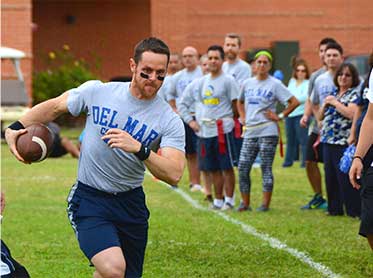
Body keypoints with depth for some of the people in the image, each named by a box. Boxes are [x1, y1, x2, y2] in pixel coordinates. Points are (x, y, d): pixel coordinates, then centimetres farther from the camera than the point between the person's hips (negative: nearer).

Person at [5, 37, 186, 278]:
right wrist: (15, 128, 2)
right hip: (89, 198, -3)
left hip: (131, 203, 3)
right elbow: (54, 107, 11)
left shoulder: (170, 121, -8)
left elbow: (174, 174, -21)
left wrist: (139, 149, -35)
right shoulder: (96, 91, -6)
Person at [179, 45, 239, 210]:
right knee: (213, 169, 8)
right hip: (204, 131, 5)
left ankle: (229, 200, 7)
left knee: (227, 167, -2)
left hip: (222, 130, -4)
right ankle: (218, 200, 17)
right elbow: (183, 104, 19)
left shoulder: (228, 81, -2)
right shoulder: (199, 83, 12)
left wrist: (231, 118, -3)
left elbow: (235, 104, -1)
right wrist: (190, 121, 9)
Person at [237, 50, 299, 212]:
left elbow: (294, 102, -5)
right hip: (250, 133, 5)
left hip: (267, 133, -5)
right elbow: (240, 102, 31)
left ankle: (265, 203, 1)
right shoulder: (248, 83, 13)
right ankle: (245, 203, 9)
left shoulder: (275, 84, -2)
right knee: (243, 168, 0)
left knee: (266, 168, -3)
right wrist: (242, 117, 15)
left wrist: (280, 116, -7)